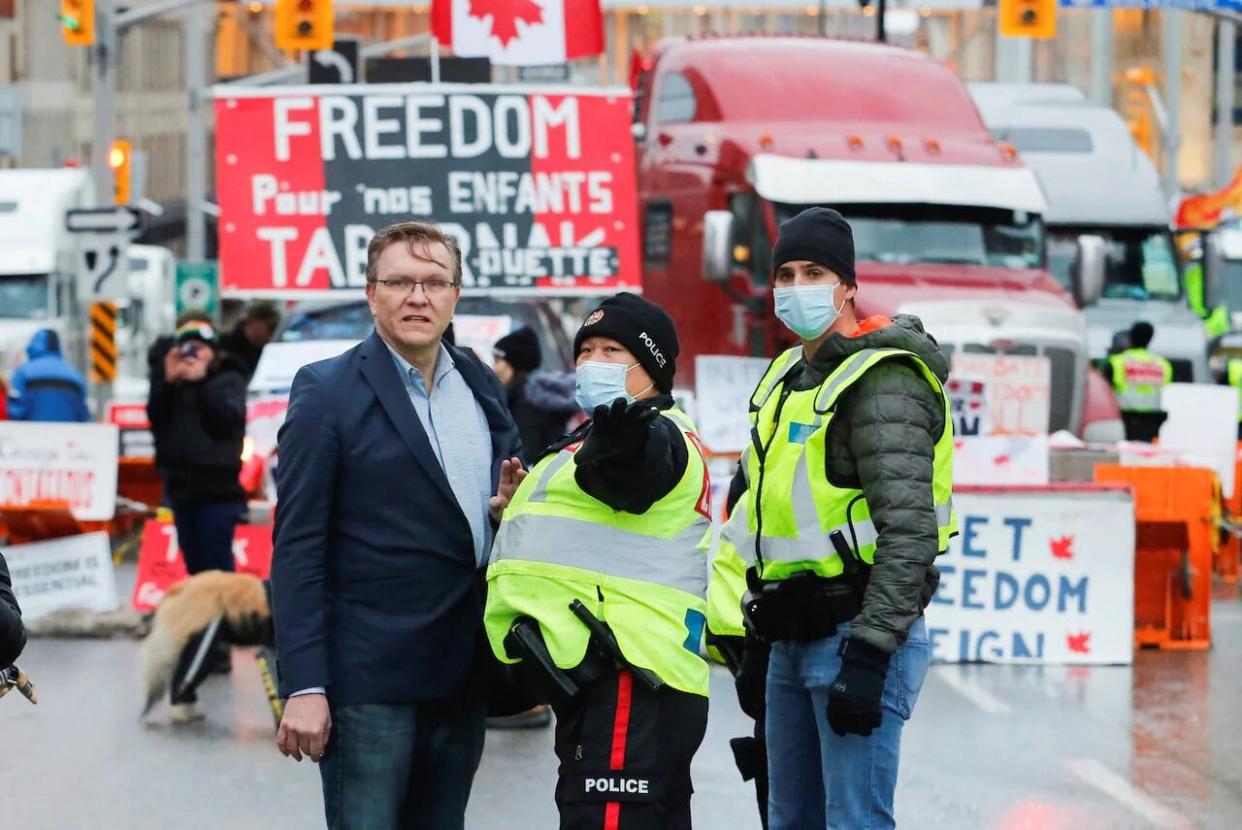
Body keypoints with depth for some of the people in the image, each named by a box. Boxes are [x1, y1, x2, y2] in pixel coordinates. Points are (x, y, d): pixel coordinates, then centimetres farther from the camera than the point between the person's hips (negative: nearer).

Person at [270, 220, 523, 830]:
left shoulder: (482, 387, 12)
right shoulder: (327, 391, -6)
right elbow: (297, 547, -10)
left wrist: (513, 508, -3)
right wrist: (303, 688, -17)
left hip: (462, 676, 6)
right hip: (370, 677, -6)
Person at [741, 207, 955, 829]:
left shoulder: (882, 382, -14)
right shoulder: (787, 377, 15)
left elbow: (909, 531, -22)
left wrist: (869, 655, -26)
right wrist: (757, 631, 23)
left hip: (859, 633, -10)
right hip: (793, 638, 10)